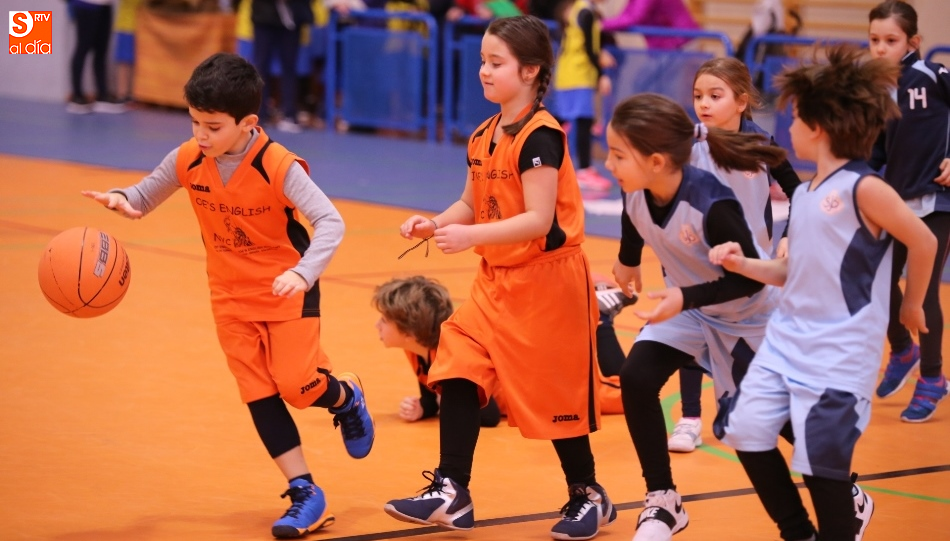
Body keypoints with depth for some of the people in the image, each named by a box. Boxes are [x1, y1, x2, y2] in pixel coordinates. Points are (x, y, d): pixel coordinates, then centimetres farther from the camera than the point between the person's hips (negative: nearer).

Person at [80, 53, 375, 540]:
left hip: (287, 292, -5)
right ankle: (304, 493, 8)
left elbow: (329, 221, -28)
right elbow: (145, 196, 6)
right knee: (260, 396, 1)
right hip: (230, 296, 5)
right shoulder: (187, 161, -10)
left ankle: (345, 396, 22)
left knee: (296, 385, -14)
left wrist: (304, 273, -44)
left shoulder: (278, 167, -25)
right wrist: (120, 199, -18)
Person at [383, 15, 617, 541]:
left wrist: (471, 236, -32)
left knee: (554, 393, 3)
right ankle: (451, 493, 4)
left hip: (545, 282, -8)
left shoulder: (540, 135, -19)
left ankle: (588, 496, 22)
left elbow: (539, 220, -24)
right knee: (457, 374, -2)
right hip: (495, 281, 8)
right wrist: (433, 224, -5)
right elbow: (470, 205, 14)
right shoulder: (483, 136, 6)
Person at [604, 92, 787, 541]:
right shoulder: (635, 193, -19)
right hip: (685, 306, 6)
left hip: (745, 317, -5)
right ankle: (662, 502, -2)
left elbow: (750, 278, -28)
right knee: (636, 378, -15)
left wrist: (685, 298, -36)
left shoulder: (712, 205, -38)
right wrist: (627, 263, 24)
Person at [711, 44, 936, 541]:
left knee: (821, 457, -7)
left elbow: (924, 242, -7)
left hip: (838, 353, -8)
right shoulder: (804, 194, 11)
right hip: (786, 340, 8)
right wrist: (742, 264, 3)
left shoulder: (864, 188, -15)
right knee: (746, 429, 4)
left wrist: (912, 304, 4)